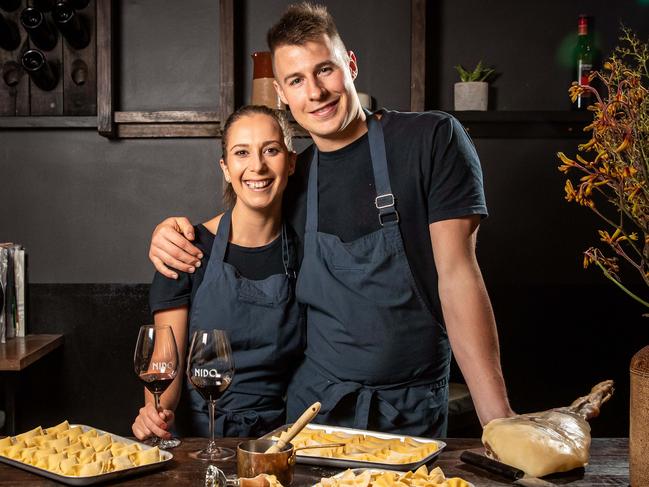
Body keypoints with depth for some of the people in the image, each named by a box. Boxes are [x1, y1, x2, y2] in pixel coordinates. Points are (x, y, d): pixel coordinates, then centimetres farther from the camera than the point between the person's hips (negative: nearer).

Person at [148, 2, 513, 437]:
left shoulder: (432, 139, -8)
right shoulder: (293, 177, 5)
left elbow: (457, 273, -14)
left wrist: (496, 413, -21)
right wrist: (171, 233, -3)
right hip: (315, 400, 4)